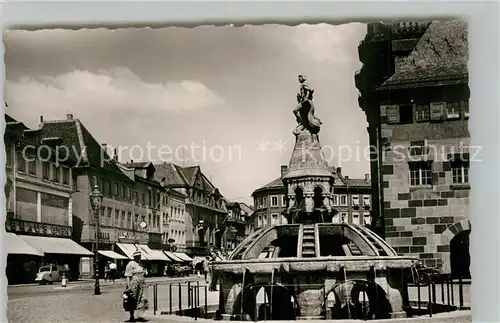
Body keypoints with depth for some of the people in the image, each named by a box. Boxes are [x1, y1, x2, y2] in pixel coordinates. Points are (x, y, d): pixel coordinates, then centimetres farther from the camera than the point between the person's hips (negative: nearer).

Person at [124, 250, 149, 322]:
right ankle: (131, 317, 10)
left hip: (141, 284, 7)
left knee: (143, 299, -1)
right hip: (133, 284, -7)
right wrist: (128, 286, -18)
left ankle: (139, 316, 4)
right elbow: (128, 276, -10)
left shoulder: (140, 264, 15)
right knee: (133, 301, 1)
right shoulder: (130, 264, -7)